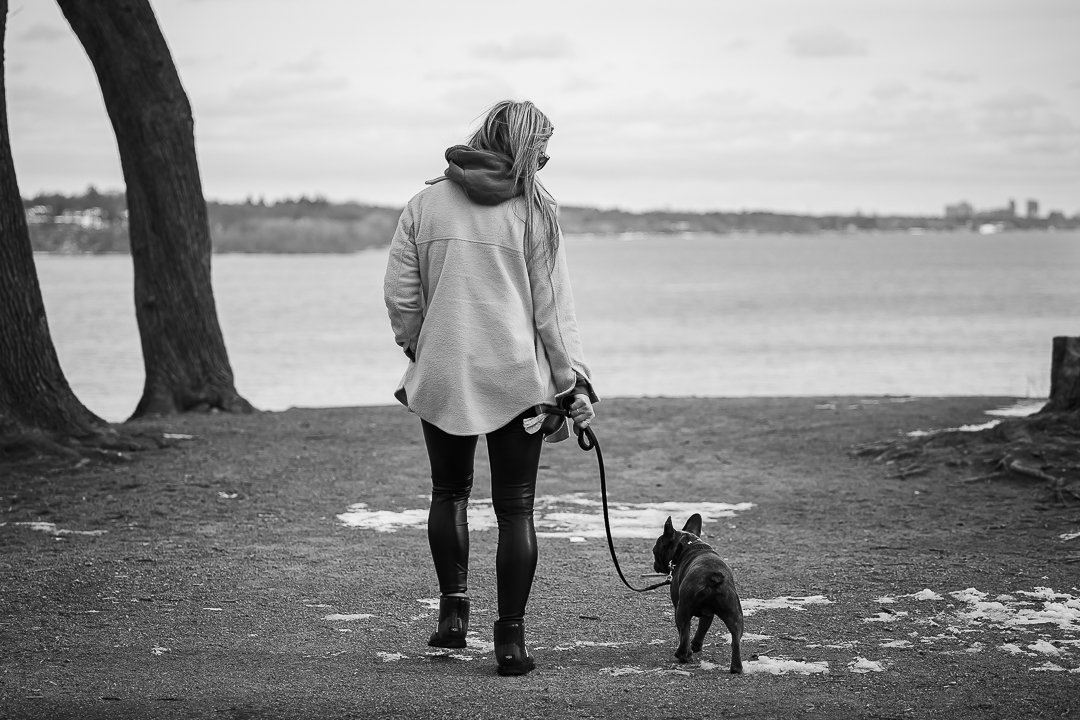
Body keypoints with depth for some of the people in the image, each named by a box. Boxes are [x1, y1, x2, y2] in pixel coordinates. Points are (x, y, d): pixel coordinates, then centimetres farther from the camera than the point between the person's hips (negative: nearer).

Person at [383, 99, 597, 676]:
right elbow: (553, 308, -3)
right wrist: (574, 385, 3)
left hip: (441, 375, 2)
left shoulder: (425, 205, 1)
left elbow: (399, 295, 3)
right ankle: (511, 639, 5)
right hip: (517, 378, -2)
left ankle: (453, 610, 15)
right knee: (516, 508, 4)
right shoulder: (535, 211, -5)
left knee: (449, 492, 21)